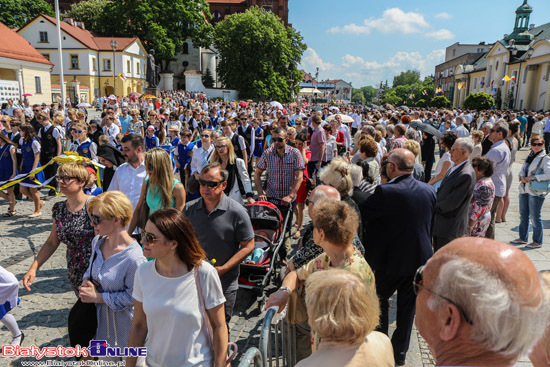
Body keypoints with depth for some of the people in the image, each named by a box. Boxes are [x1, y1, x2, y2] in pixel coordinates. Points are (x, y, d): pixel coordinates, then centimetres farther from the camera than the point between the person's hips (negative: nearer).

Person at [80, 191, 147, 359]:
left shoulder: (134, 258, -29)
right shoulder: (97, 242, -3)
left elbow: (133, 297, -23)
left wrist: (98, 297, -19)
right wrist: (86, 281, -6)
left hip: (122, 326, -7)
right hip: (99, 320, 7)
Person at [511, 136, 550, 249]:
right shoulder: (529, 157, 13)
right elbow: (522, 171, 15)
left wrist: (533, 178, -20)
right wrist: (522, 178, -6)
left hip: (536, 192, -7)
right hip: (524, 190, 7)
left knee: (535, 217, -1)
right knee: (523, 215, 14)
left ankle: (537, 241, 12)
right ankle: (523, 238, 26)